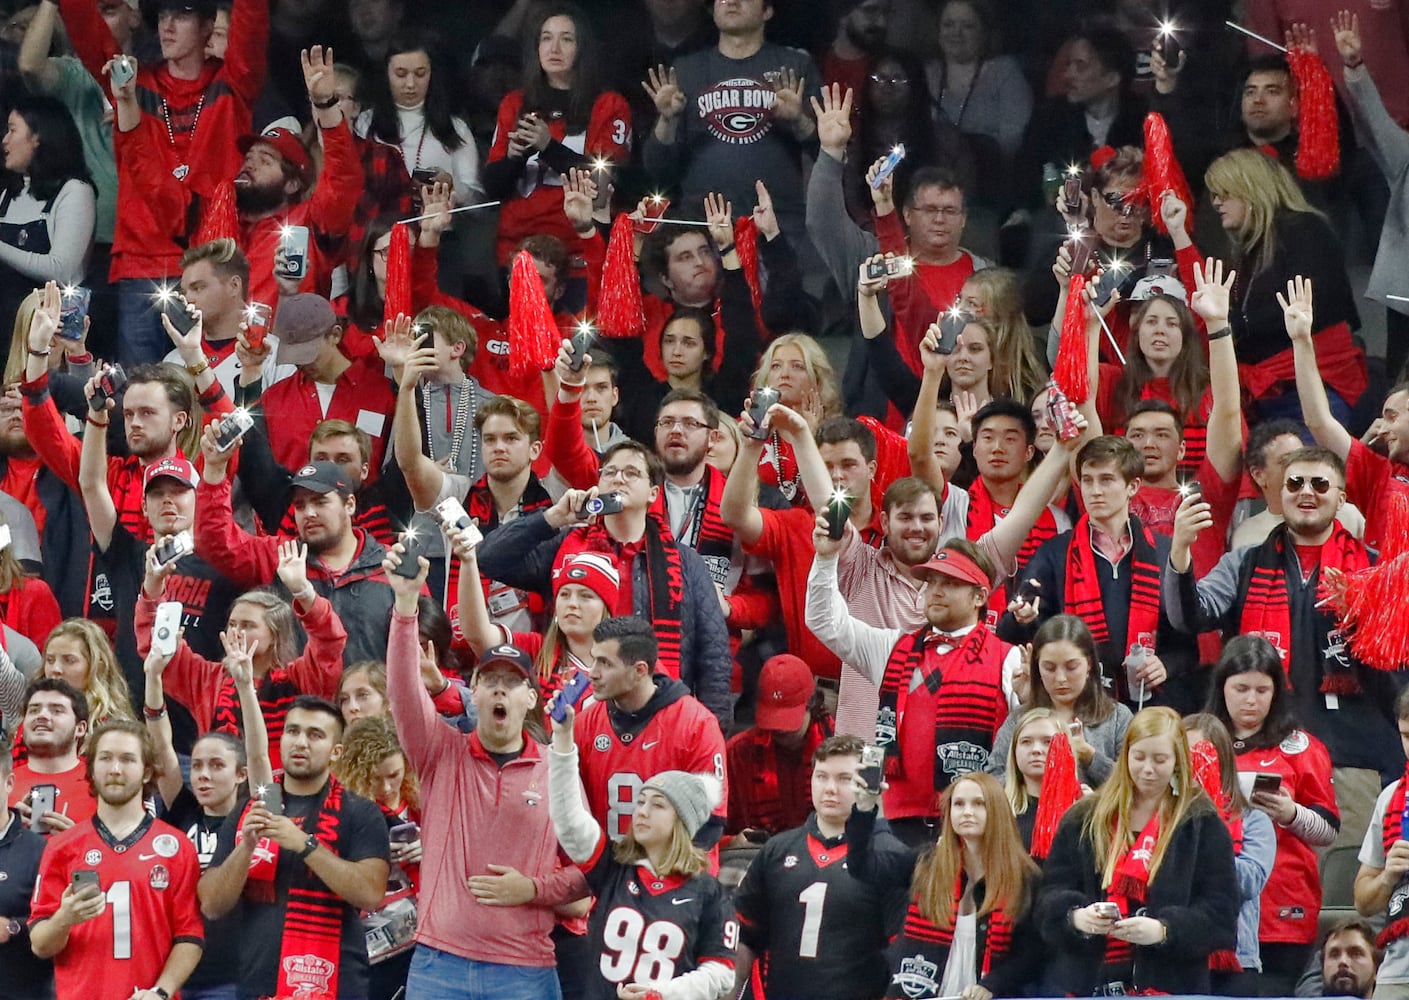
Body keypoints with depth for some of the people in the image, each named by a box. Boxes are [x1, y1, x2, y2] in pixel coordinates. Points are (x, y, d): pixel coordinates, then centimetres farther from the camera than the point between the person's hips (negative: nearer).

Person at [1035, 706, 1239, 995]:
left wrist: (1163, 930, -19)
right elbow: (1051, 894, 8)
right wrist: (1074, 916, -16)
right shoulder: (1084, 818, 12)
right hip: (1083, 979, 3)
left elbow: (1220, 912, -2)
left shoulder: (1201, 824, 4)